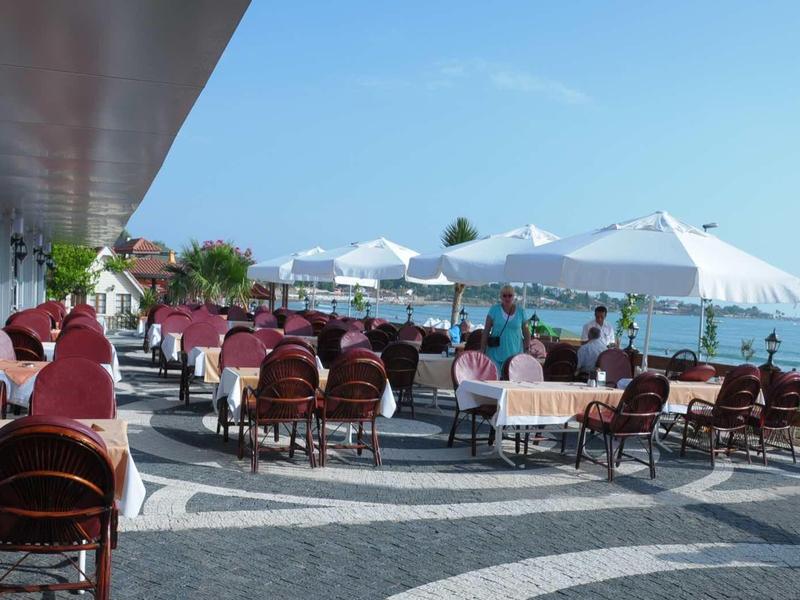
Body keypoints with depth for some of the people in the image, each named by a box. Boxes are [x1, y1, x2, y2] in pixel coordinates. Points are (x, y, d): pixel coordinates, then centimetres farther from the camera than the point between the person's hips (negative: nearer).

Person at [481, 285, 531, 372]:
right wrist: (482, 351, -1)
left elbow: (526, 334, 10)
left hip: (514, 354, 1)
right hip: (495, 354, -1)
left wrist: (527, 351, 4)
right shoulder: (494, 309, 1)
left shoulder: (521, 312, 4)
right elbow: (486, 331, 2)